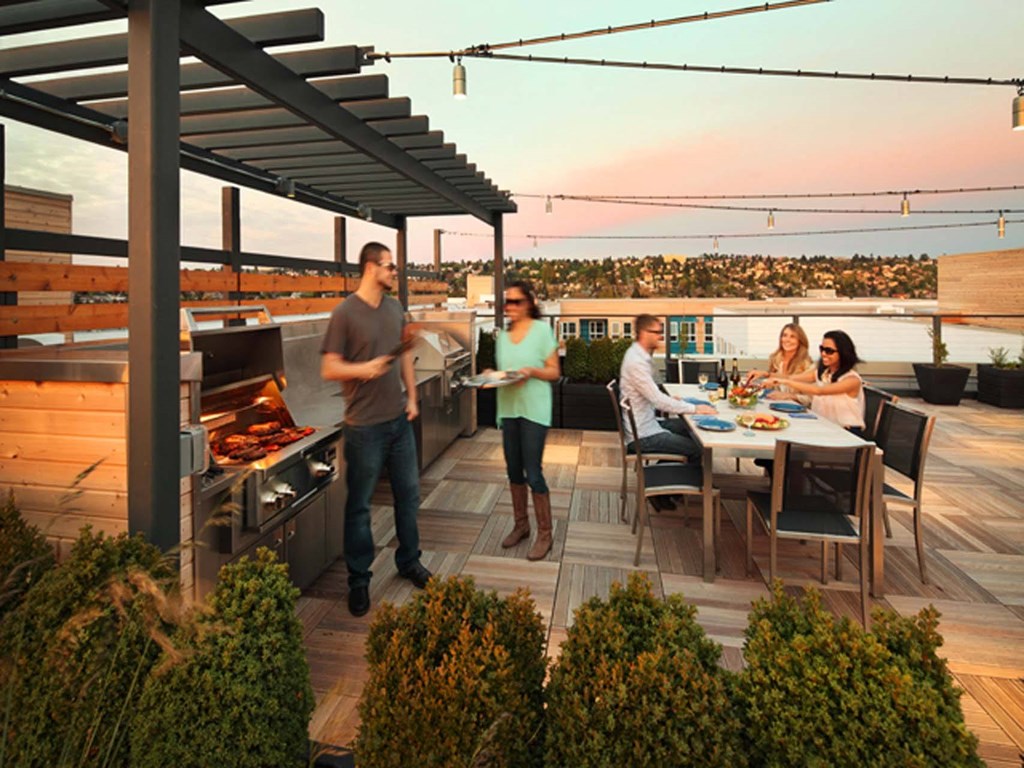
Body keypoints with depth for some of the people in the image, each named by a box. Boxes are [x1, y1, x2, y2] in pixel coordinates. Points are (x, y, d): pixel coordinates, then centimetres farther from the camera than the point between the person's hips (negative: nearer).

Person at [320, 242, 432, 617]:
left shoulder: (395, 308, 7)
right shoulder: (345, 313, -11)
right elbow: (329, 369, -12)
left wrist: (412, 397, 9)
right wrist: (364, 368, -28)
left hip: (399, 420, 6)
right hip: (365, 426, -6)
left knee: (408, 494, 16)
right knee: (360, 505, 7)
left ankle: (409, 561, 35)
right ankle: (359, 580, 23)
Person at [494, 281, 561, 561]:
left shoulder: (542, 329, -6)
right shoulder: (503, 335, 9)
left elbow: (554, 372, -5)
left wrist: (531, 371, -23)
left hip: (534, 409, -5)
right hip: (508, 408, 5)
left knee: (533, 472, -4)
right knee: (514, 471, 12)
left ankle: (544, 534, 11)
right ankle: (521, 525, 29)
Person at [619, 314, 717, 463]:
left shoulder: (638, 354, 8)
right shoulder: (636, 362, -23)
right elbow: (658, 401, -25)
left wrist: (668, 399, 6)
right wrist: (695, 409, -19)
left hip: (646, 423, 10)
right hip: (642, 435, -10)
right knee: (698, 449, -12)